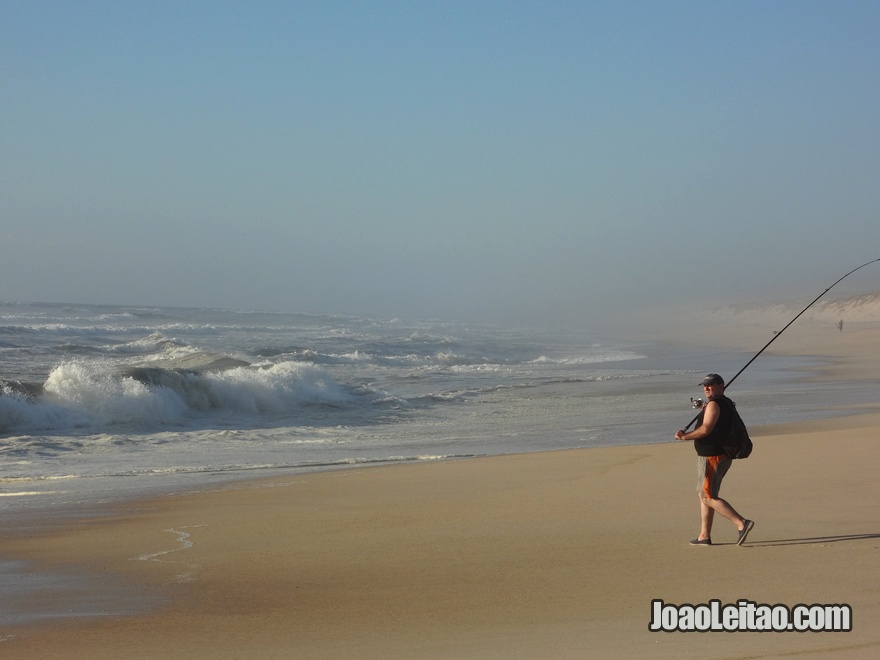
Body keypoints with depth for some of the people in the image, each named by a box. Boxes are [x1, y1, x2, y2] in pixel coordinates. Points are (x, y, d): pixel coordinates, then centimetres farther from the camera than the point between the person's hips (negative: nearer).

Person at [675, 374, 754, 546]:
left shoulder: (714, 404, -15)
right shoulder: (727, 403, 17)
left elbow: (706, 429, -24)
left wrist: (685, 436, -13)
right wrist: (705, 411, 21)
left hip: (712, 457, -10)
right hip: (721, 455, 10)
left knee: (708, 497, -10)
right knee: (704, 494, 16)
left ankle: (742, 523, -19)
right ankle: (704, 536, 17)